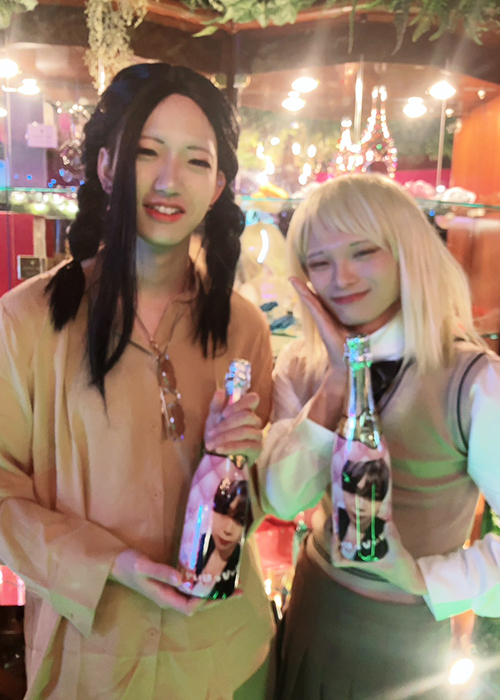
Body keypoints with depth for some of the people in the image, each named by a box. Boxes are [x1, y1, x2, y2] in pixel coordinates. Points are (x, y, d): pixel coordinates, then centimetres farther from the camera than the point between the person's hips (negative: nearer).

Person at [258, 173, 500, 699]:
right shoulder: (301, 368, -7)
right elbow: (282, 500, -17)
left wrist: (426, 579, -18)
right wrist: (338, 379, -24)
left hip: (405, 638, -4)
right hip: (311, 614, 4)